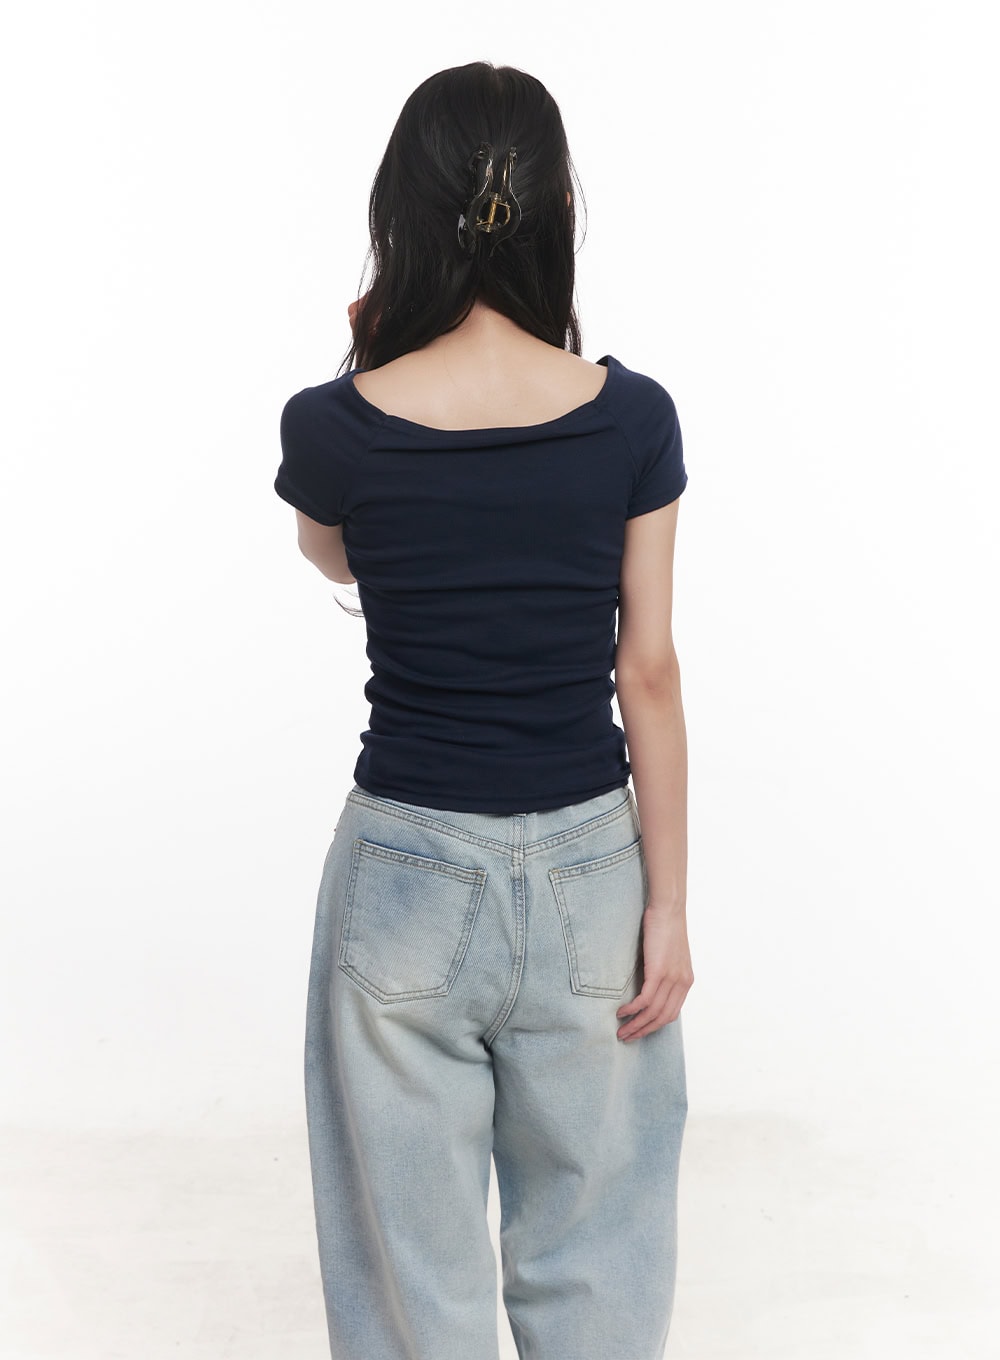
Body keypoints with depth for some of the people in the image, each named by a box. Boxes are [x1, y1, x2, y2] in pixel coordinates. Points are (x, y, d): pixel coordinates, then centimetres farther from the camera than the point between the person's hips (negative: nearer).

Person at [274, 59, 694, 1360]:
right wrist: (670, 907, 1)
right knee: (591, 1254, 19)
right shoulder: (631, 418, -9)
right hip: (585, 865, 1)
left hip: (407, 869, 0)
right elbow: (649, 676, -6)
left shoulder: (335, 425, -10)